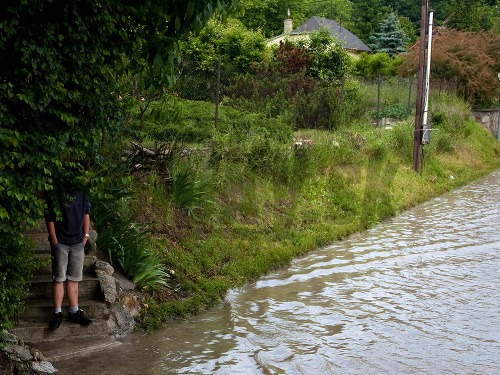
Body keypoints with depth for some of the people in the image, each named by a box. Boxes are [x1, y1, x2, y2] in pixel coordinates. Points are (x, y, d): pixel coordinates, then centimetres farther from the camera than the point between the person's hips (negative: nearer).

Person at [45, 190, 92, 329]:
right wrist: (55, 242, -11)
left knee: (74, 278, 10)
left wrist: (86, 236, 8)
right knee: (58, 278, 0)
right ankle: (57, 313, 6)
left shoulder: (82, 194, 4)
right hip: (60, 243, -4)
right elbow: (50, 219, -9)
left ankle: (74, 311, 16)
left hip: (78, 243, 4)